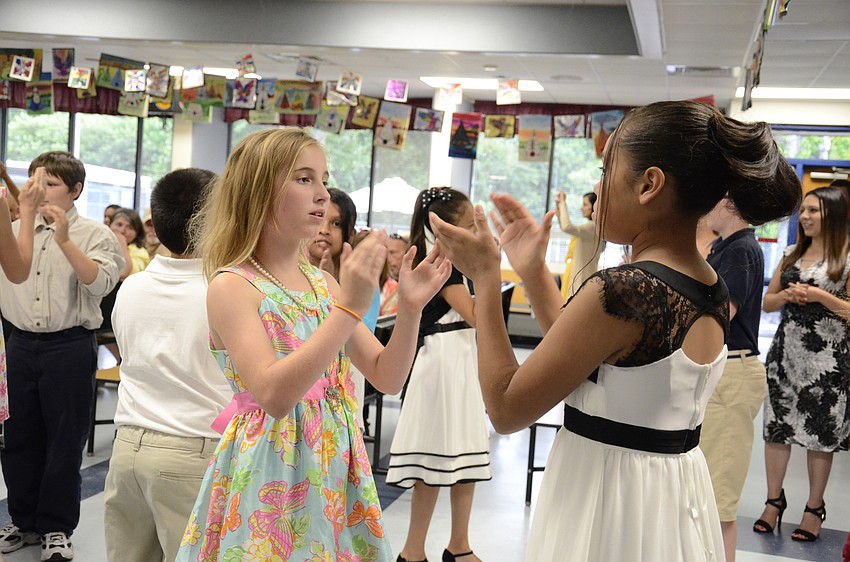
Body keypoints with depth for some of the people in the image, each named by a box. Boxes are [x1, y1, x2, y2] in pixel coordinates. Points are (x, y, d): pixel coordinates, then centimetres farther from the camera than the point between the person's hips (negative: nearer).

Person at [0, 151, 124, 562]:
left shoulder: (94, 234, -3)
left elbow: (99, 283, -16)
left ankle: (56, 527, 18)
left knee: (64, 439, 4)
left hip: (69, 346, -4)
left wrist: (65, 240, -25)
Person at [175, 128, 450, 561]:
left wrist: (410, 308, -11)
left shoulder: (323, 283, 6)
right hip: (269, 476, -5)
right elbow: (273, 394, -26)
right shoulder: (232, 286, -12)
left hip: (335, 469, 6)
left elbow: (387, 378, 5)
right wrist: (350, 307, -29)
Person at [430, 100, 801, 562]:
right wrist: (533, 271, 11)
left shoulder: (622, 290, -25)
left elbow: (506, 410, -17)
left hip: (606, 499, -8)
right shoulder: (713, 290, 2)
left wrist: (485, 276, -10)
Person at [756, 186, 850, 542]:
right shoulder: (791, 256, 10)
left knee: (820, 434, 4)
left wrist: (819, 295, -18)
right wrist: (787, 295, -7)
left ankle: (814, 508, 18)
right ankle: (774, 501, 19)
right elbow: (767, 303, 13)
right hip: (785, 351, 5)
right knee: (776, 427, 6)